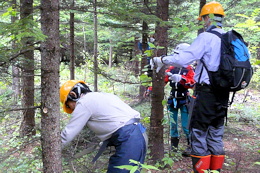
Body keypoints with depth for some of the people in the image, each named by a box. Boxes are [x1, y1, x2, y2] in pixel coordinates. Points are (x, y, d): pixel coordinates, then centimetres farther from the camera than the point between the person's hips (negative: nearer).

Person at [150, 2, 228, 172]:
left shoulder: (206, 37, -11)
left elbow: (183, 58, -18)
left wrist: (161, 60, -5)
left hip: (207, 93, -7)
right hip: (223, 94, 7)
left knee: (199, 134, 2)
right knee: (216, 135, 15)